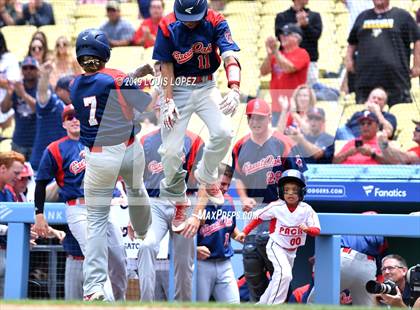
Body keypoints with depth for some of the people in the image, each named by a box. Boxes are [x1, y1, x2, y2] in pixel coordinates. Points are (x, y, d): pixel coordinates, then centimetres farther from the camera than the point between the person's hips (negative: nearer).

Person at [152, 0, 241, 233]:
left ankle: (205, 176, 9)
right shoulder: (167, 27, -11)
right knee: (171, 151, -9)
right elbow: (166, 66, -7)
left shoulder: (216, 23, -12)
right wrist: (168, 101, -15)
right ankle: (177, 200, 14)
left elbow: (230, 56, -22)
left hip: (206, 87, 1)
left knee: (223, 133, -21)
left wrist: (234, 90, -37)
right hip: (177, 89, -1)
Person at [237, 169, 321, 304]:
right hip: (276, 246, -5)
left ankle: (262, 304, 34)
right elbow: (258, 217, -5)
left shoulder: (306, 209, -14)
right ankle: (274, 305, -20)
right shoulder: (276, 206, -18)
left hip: (292, 251, 5)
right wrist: (245, 232, -9)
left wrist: (307, 229, -38)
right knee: (284, 274, -26)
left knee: (279, 280, 16)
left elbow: (317, 231, -17)